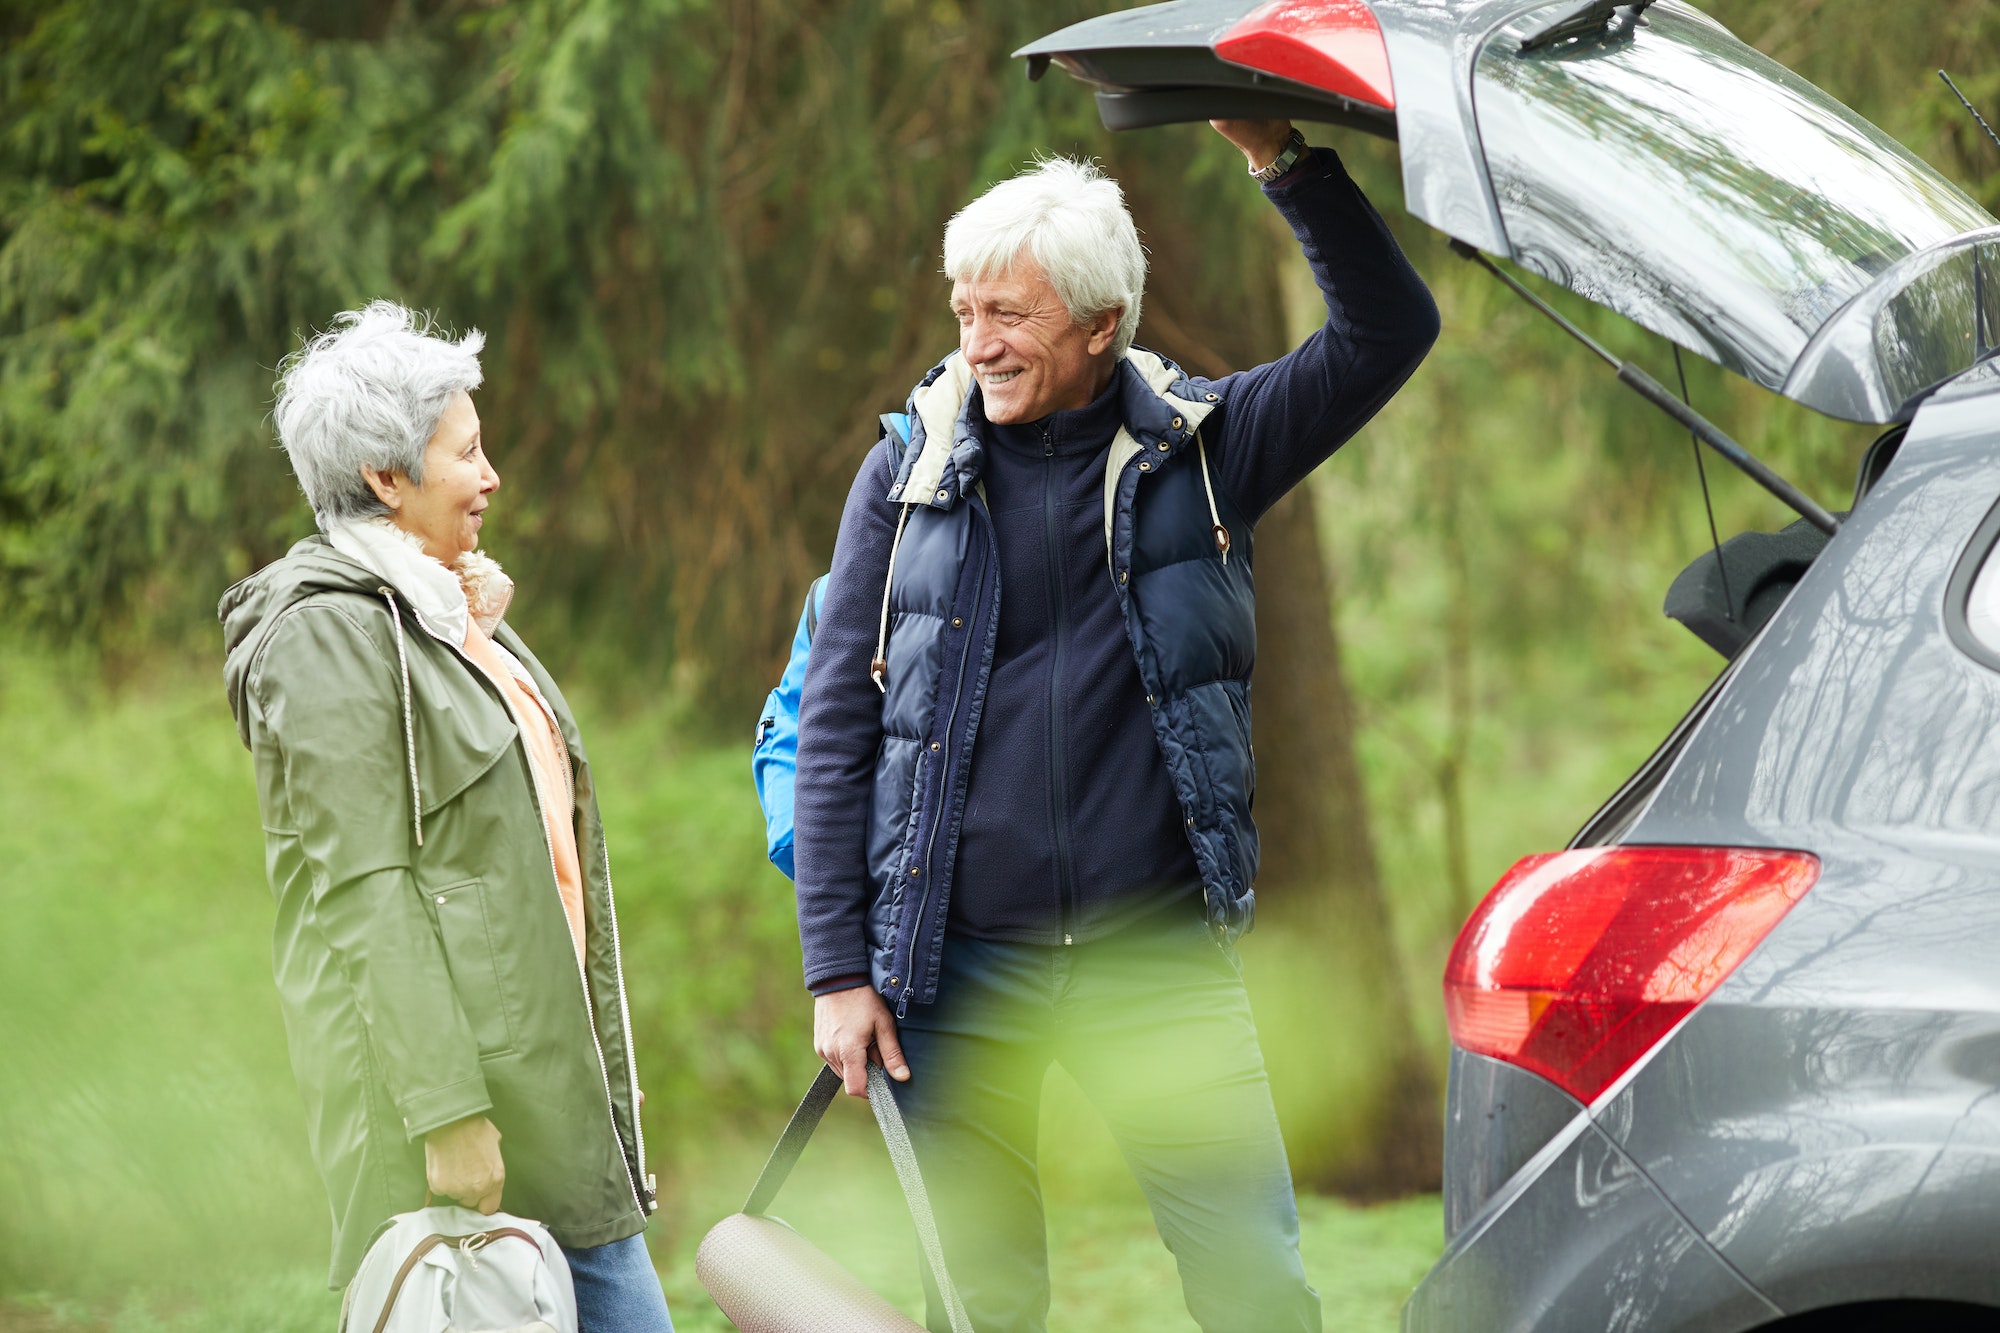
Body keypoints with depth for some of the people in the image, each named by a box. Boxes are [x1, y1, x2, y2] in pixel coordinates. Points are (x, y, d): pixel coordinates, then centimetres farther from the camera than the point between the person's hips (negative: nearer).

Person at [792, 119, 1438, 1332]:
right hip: (957, 968, 0)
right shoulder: (911, 475, 3)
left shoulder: (1198, 446, 2)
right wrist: (838, 970, -1)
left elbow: (1390, 333, -6)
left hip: (1159, 957, 0)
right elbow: (836, 729, 3)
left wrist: (1289, 165, -17)